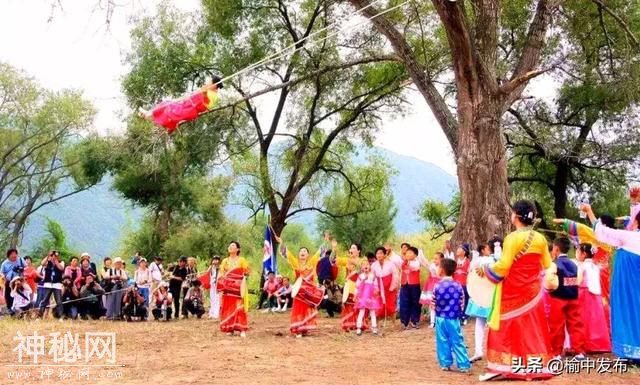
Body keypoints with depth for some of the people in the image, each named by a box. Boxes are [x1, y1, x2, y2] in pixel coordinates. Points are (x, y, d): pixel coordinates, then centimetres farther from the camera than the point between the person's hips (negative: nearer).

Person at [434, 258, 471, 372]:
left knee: (442, 342, 8)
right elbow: (462, 304, 1)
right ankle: (464, 365, 5)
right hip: (454, 319, 1)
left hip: (441, 318, -1)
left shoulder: (437, 286, -8)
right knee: (457, 342, 5)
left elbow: (433, 303, -1)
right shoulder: (458, 285, -3)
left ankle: (445, 363, 13)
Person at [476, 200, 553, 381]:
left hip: (513, 293, -5)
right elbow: (548, 265, 10)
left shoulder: (512, 238, -16)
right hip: (532, 291, 5)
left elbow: (502, 267, -17)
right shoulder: (540, 238, 1)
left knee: (508, 328, 3)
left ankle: (501, 367, 2)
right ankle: (535, 367, 16)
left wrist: (485, 269, -3)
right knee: (532, 329, 12)